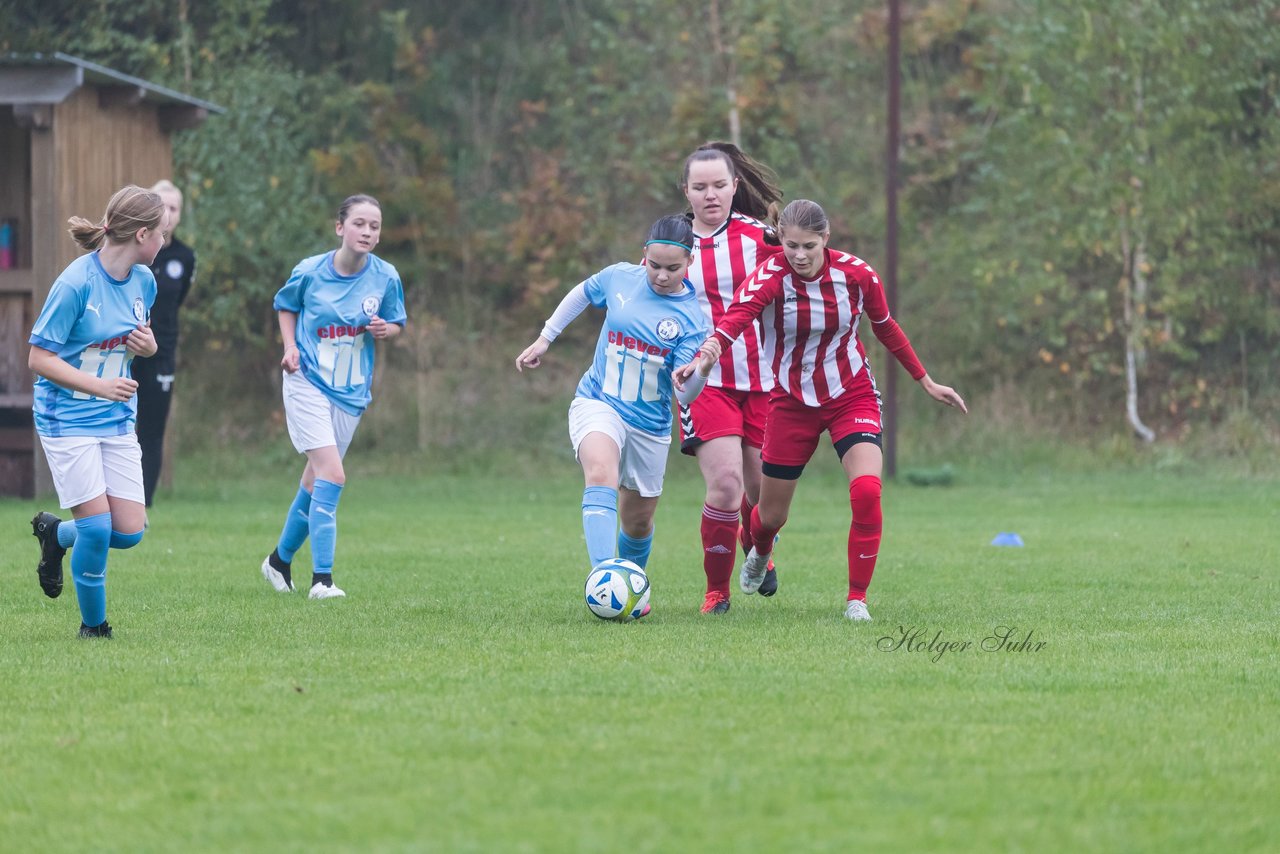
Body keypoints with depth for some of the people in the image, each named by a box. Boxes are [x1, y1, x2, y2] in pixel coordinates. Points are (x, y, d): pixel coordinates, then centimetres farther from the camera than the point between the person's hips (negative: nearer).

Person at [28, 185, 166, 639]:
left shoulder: (143, 280, 2)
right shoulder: (76, 283, -19)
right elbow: (39, 359, -16)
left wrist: (149, 346, -4)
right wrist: (99, 385, -25)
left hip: (117, 419, 6)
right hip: (67, 419, -6)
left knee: (129, 532, -1)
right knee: (97, 526, -11)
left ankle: (56, 533, 28)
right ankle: (93, 625, 10)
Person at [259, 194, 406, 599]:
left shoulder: (386, 277, -5)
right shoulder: (310, 272, -10)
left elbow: (396, 323, 8)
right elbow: (286, 306, 9)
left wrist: (385, 329, -15)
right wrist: (290, 347, -6)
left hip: (350, 394, 4)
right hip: (308, 383, -4)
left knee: (315, 482, 13)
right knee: (332, 475, -18)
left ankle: (281, 559, 35)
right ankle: (321, 578, -18)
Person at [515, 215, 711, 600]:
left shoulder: (691, 318, -12)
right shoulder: (620, 278, -6)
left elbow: (685, 394, -18)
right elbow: (582, 294, 18)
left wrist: (705, 369, -38)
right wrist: (545, 339, 19)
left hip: (650, 424, 1)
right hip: (597, 404, -1)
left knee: (637, 521, 14)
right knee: (601, 474, -32)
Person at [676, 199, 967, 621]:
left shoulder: (856, 274, -13)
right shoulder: (769, 277, -21)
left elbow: (886, 328, 5)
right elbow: (735, 318, -41)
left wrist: (926, 382, 12)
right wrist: (703, 356, -61)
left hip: (852, 394, 0)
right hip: (792, 400, 0)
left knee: (866, 490, -24)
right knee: (772, 514, 11)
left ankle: (857, 598, -9)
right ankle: (758, 555, 51)